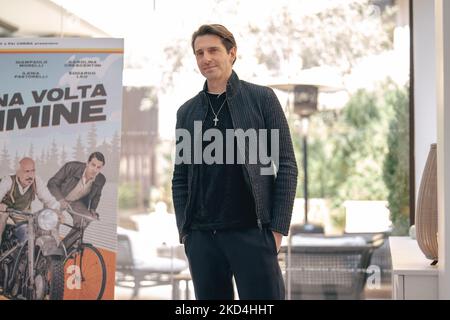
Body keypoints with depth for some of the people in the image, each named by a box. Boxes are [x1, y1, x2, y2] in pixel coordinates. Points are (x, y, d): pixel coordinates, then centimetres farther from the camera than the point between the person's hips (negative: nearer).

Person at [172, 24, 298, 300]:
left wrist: (278, 228, -7)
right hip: (201, 236, 3)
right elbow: (180, 176, 14)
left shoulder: (262, 98, 3)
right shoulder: (187, 111, 13)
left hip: (252, 231, -3)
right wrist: (184, 231, 4)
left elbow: (286, 165, 0)